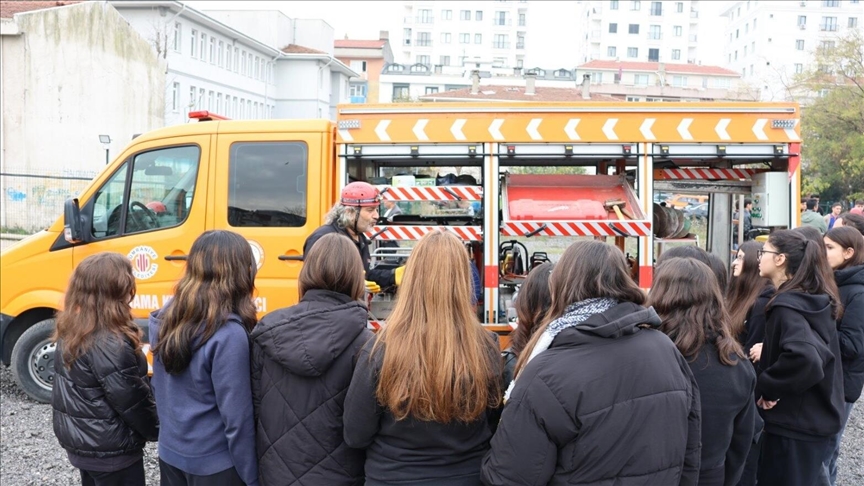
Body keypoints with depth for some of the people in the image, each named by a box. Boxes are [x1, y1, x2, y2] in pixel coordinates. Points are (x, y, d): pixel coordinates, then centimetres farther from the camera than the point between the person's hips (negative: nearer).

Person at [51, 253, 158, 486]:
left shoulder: (71, 331, -2)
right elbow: (133, 402, -21)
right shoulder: (111, 344, -29)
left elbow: (75, 389, 8)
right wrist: (157, 430, -5)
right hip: (111, 451, -8)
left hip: (78, 442, 8)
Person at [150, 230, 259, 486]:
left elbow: (160, 390, 8)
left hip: (170, 453, 6)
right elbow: (237, 419, -21)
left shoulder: (165, 318, -3)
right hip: (213, 464, -6)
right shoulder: (229, 334, -24)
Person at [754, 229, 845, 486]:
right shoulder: (814, 302, 7)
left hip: (793, 426, -9)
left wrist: (765, 385, -22)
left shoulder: (787, 306, -21)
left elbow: (804, 358, -37)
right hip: (815, 421, 9)